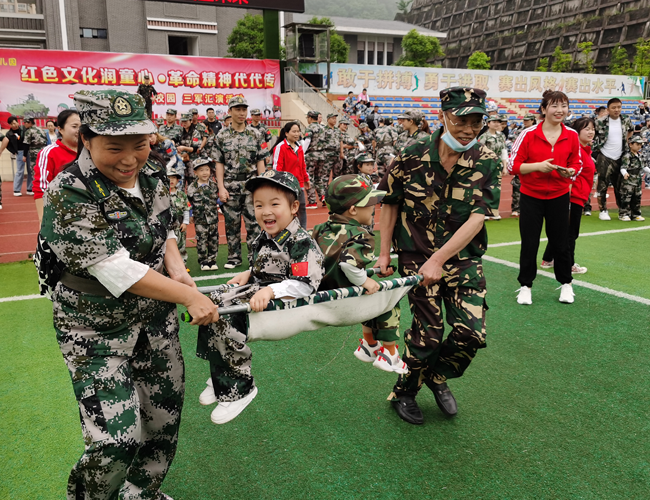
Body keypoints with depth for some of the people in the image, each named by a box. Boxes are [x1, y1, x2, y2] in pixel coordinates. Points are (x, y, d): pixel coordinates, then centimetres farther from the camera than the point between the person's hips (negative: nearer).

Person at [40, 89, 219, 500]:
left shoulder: (154, 176, -3)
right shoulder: (70, 194, -22)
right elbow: (117, 270, -27)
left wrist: (177, 270, -10)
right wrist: (189, 296, -26)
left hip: (157, 316, 6)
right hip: (97, 329, -6)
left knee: (165, 413, 15)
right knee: (118, 439, -6)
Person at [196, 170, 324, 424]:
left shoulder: (301, 242, -18)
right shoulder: (264, 237, 9)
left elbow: (304, 285, -25)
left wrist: (270, 291, -33)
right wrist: (248, 274, 10)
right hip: (257, 291, 9)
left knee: (223, 320, -21)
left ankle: (238, 389, -4)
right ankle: (222, 377, 13)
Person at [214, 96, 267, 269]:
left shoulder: (255, 135, 5)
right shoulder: (222, 136, 4)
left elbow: (260, 162, 5)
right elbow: (219, 163, 4)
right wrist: (221, 188, -4)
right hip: (230, 186, 1)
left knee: (253, 222, -1)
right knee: (231, 223, 6)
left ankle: (255, 256, 9)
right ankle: (234, 257, 18)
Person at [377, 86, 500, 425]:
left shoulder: (487, 163, -7)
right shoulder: (413, 156, -7)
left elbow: (476, 219, -15)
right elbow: (390, 203, 4)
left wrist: (438, 260, -22)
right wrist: (384, 253, 5)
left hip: (463, 260, 2)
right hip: (416, 257, -1)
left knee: (472, 332, -7)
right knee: (428, 333, -6)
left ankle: (437, 377, 26)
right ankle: (404, 392, 23)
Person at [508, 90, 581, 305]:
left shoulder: (572, 136, -1)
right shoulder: (529, 134, -11)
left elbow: (576, 164, 10)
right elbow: (513, 165, -9)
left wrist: (570, 171, -12)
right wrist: (538, 166, -22)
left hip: (559, 196, 2)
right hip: (531, 196, -2)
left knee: (560, 242, 9)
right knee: (529, 243, 3)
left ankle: (566, 284, 29)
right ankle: (525, 286, 20)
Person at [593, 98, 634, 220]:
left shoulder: (626, 120, 3)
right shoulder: (600, 122, -10)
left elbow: (631, 130, 24)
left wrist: (626, 140, 13)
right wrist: (595, 143, -1)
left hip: (620, 158, 4)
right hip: (605, 158, -4)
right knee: (603, 185, -3)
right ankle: (603, 210, 8)